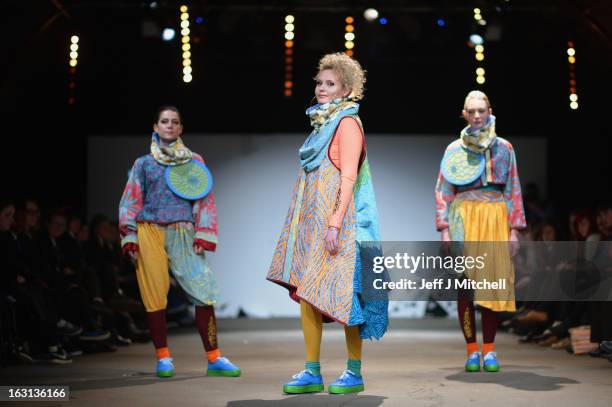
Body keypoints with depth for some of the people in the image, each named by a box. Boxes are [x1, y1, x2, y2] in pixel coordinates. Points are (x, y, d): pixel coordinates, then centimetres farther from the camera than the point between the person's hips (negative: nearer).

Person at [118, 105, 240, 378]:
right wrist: (130, 238, 0)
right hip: (150, 232, 0)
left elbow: (204, 201, 9)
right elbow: (131, 202, 11)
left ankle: (214, 358, -8)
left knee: (203, 291, -11)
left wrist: (203, 236, -3)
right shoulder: (143, 164, 14)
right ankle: (163, 358, 8)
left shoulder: (194, 162, 15)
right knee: (155, 296, -3)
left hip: (182, 233, 0)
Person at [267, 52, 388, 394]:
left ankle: (355, 372, 4)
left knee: (338, 294, -5)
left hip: (336, 221, -8)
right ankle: (312, 372, 8)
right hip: (312, 220, 8)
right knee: (305, 292, 4)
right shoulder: (323, 122, 17)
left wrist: (335, 223, -23)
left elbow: (348, 177, -16)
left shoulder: (347, 123, -8)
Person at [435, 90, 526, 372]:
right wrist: (444, 229, -4)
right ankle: (472, 350, -2)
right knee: (464, 284, -7)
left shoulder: (503, 148, 11)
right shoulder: (455, 149, 9)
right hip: (464, 216, -1)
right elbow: (443, 191, 6)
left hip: (495, 217, 1)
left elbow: (514, 190, 9)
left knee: (492, 282, -2)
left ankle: (489, 351, 5)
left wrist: (514, 230, 1)